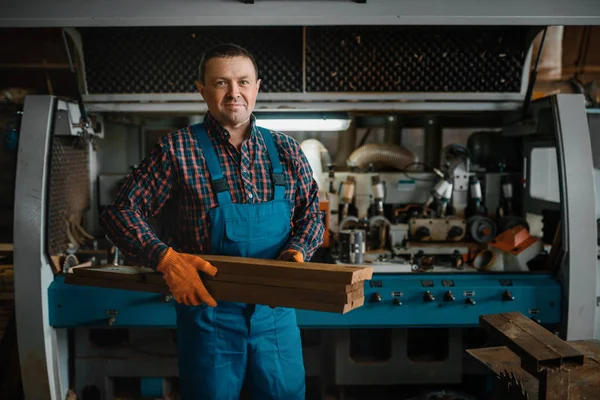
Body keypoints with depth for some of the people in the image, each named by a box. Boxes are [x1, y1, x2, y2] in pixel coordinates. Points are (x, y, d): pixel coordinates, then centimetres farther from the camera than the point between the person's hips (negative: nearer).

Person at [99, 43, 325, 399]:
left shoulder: (286, 150, 5)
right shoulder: (177, 149, -5)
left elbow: (311, 212, 9)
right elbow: (121, 212, -5)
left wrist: (297, 249, -13)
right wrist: (165, 258, -21)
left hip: (277, 308, 3)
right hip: (207, 308, -2)